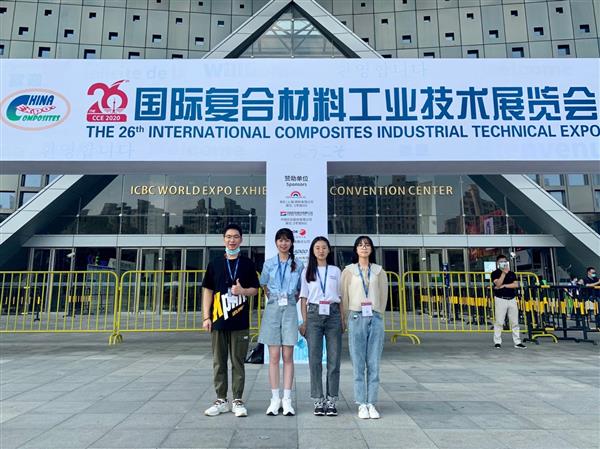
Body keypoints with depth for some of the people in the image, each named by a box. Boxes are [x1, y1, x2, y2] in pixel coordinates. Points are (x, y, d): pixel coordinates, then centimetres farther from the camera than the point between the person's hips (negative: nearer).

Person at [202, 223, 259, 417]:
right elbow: (208, 291, 7)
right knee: (219, 362, 8)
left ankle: (237, 401, 15)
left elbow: (255, 289, 7)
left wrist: (242, 290, -15)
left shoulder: (247, 264, 6)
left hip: (240, 322, -1)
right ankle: (221, 400, 20)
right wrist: (206, 317, 0)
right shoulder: (215, 264, 7)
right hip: (218, 321, 1)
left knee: (238, 362, 5)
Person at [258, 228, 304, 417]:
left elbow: (300, 291, 12)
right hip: (272, 309, 1)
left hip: (290, 310, 0)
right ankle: (275, 399, 9)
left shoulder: (298, 265, 6)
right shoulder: (269, 264, 8)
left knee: (288, 356, 1)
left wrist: (289, 302, 5)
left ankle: (287, 399, 7)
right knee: (274, 356, 2)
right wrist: (276, 301, 10)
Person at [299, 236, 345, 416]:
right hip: (314, 314, 0)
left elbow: (341, 297, 12)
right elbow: (304, 298, 8)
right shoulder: (307, 271, 10)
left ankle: (331, 400, 10)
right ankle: (318, 400, 9)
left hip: (333, 314, 1)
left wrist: (343, 319, 4)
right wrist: (304, 321, 2)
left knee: (334, 358, 0)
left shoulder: (336, 271, 11)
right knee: (314, 359, -1)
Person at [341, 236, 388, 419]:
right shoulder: (348, 271, 5)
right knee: (358, 364, 1)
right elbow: (344, 297, 8)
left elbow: (383, 296, 14)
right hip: (356, 318, -1)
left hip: (375, 319, 1)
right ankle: (362, 404, 9)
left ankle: (372, 404, 11)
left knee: (374, 364, 2)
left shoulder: (379, 271, 9)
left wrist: (378, 315, 13)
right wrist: (346, 319, 8)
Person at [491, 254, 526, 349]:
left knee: (515, 322, 5)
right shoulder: (495, 273, 2)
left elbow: (516, 285, 0)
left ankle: (517, 342, 11)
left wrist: (504, 286, -10)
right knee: (499, 322, -4)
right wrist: (503, 273, -17)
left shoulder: (512, 273, 14)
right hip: (500, 299, -4)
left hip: (512, 299, 4)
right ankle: (497, 342, 2)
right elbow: (498, 284, -14)